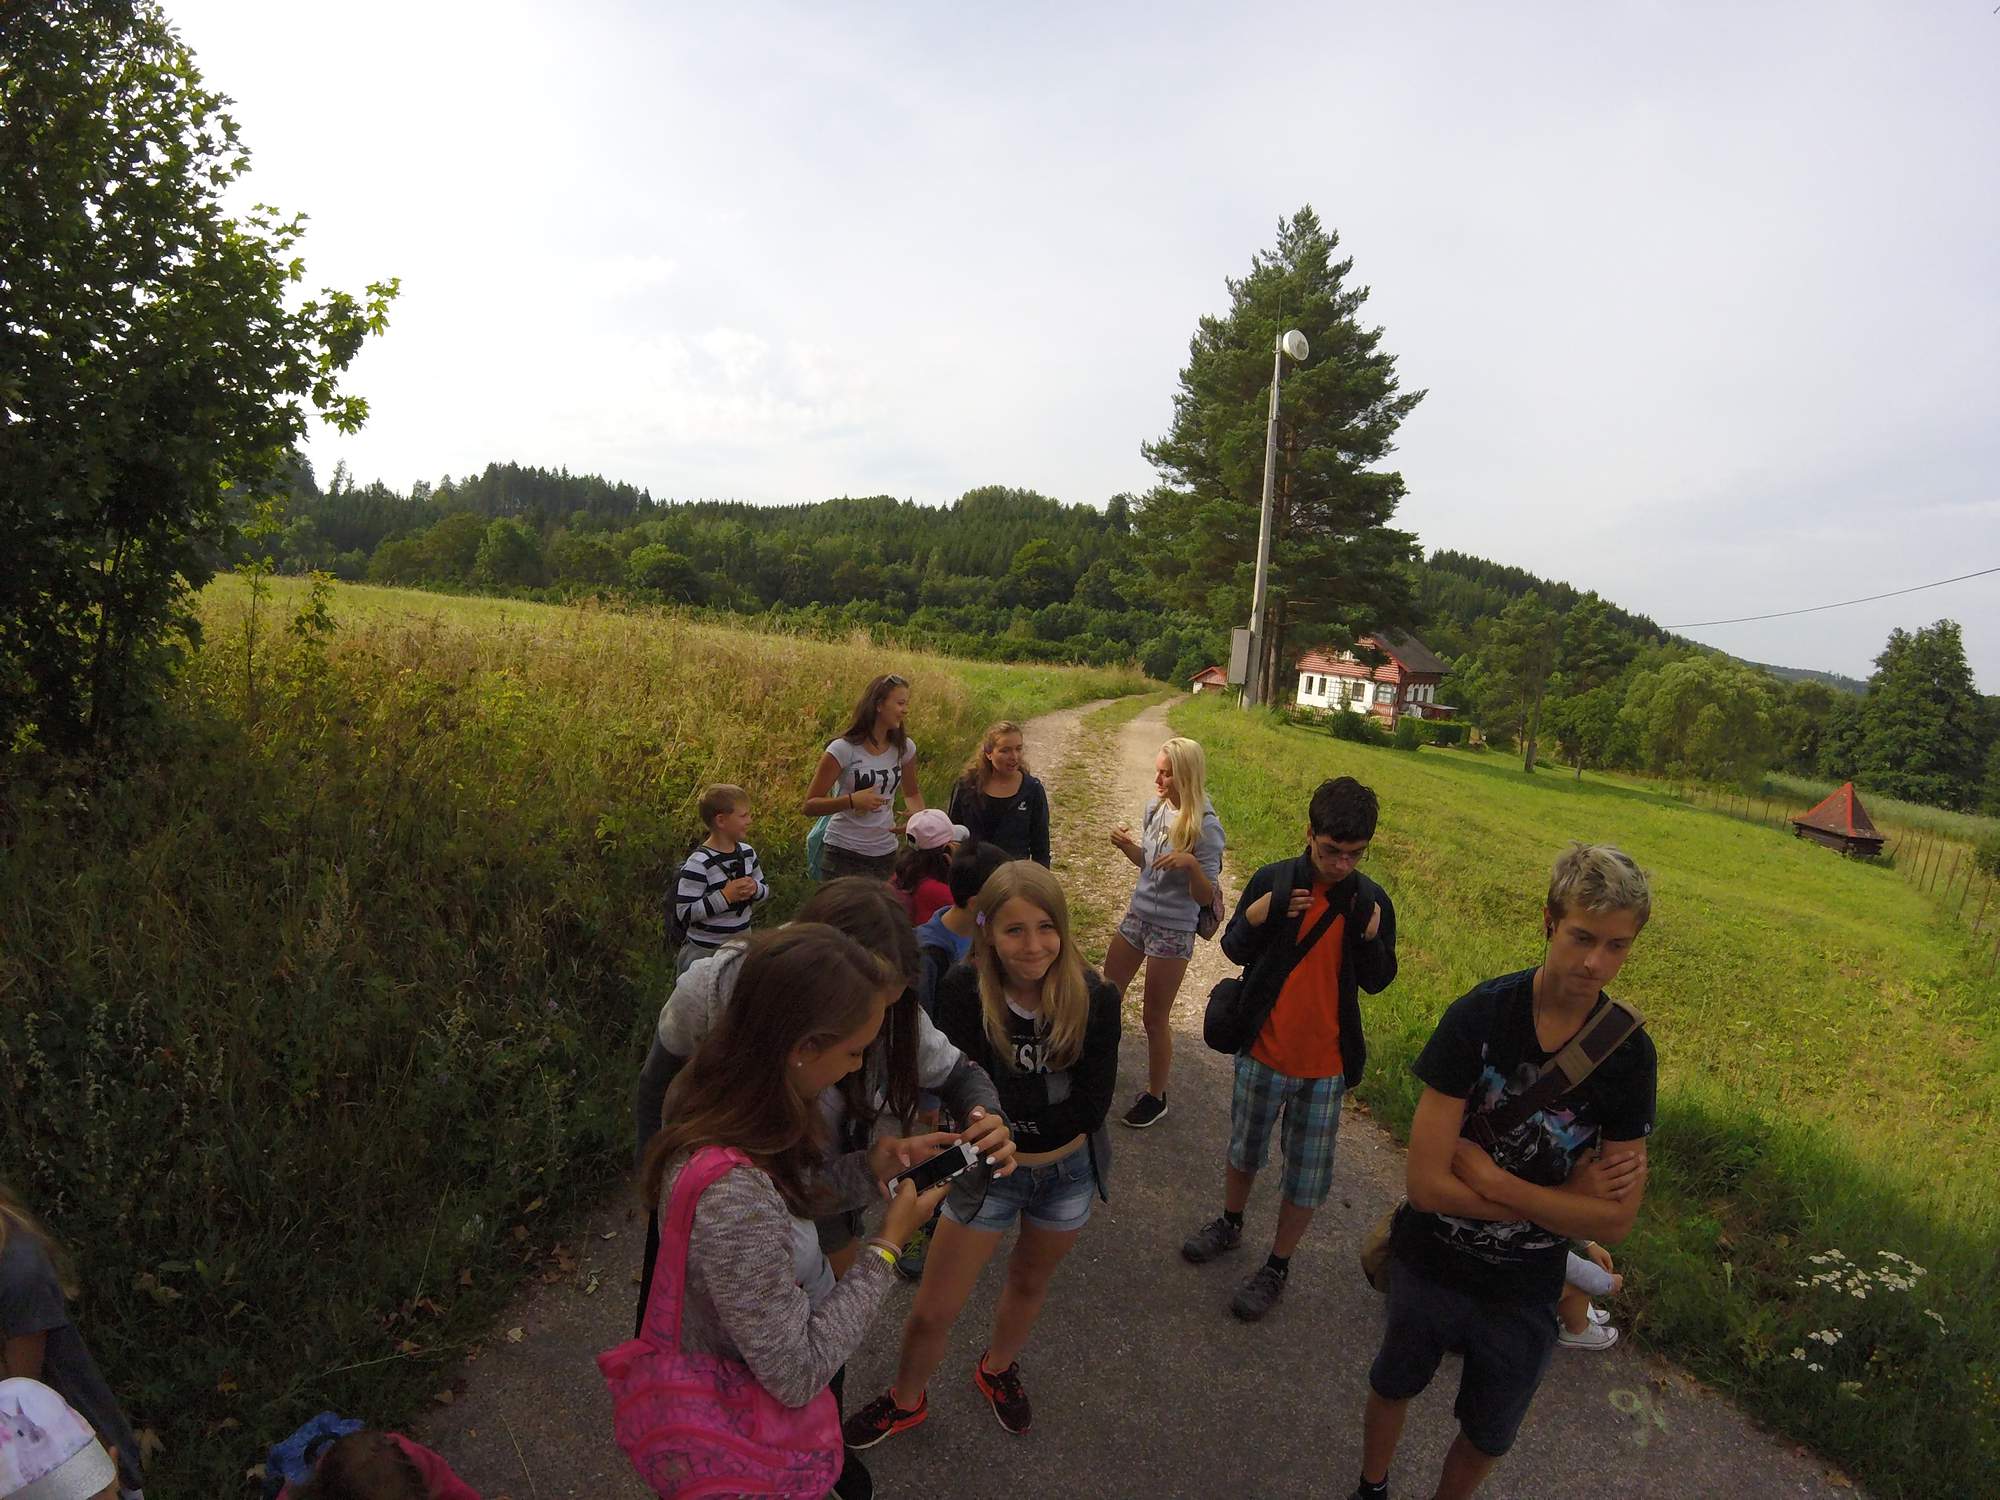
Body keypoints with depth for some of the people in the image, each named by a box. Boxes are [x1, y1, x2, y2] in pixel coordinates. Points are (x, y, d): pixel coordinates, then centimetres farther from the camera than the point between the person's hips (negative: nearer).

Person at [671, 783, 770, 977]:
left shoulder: (747, 853, 2)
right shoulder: (698, 864, -20)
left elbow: (765, 893, 13)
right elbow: (684, 912, -22)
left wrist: (755, 889, -10)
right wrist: (725, 896, -26)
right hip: (705, 952, -6)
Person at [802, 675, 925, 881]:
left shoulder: (904, 748, 0)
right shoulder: (843, 749, -14)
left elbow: (911, 793, 17)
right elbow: (808, 806, -13)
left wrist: (921, 817, -5)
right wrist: (851, 800, -28)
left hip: (886, 855, 5)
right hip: (843, 855, -4)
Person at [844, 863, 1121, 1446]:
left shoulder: (1094, 998, -23)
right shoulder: (964, 992, -28)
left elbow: (1092, 1107, -23)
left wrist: (1009, 1106, -26)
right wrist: (1054, 1100, -28)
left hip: (1069, 1171, 2)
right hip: (990, 1171, -2)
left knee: (1029, 1286, 28)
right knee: (933, 1311, 10)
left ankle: (997, 1369, 60)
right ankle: (906, 1400, 44)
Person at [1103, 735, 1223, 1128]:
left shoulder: (1206, 826, -20)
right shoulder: (1155, 807, -2)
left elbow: (1206, 897, -18)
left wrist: (1191, 863, -36)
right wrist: (1127, 846, -7)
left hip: (1173, 930, -6)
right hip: (1137, 917, 6)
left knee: (1155, 1016, 6)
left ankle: (1156, 1097, 26)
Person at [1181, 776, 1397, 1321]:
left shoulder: (1371, 901, -10)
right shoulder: (1272, 880, -11)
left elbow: (1377, 982, -2)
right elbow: (1235, 951, -2)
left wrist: (1370, 936, -22)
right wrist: (1255, 919, -23)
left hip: (1326, 1062, 0)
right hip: (1263, 1050, 1)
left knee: (1308, 1173, 11)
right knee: (1245, 1147, 22)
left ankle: (1278, 1267, 33)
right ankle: (1230, 1222, 48)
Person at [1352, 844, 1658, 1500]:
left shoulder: (1629, 1054, -17)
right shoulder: (1479, 1016, -26)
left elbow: (1614, 1221, -17)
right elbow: (1426, 1183, -27)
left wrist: (1488, 1175, -25)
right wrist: (1565, 1198, -21)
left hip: (1526, 1290, 1)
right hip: (1430, 1264, -1)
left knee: (1487, 1438, 23)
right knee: (1394, 1385, 26)